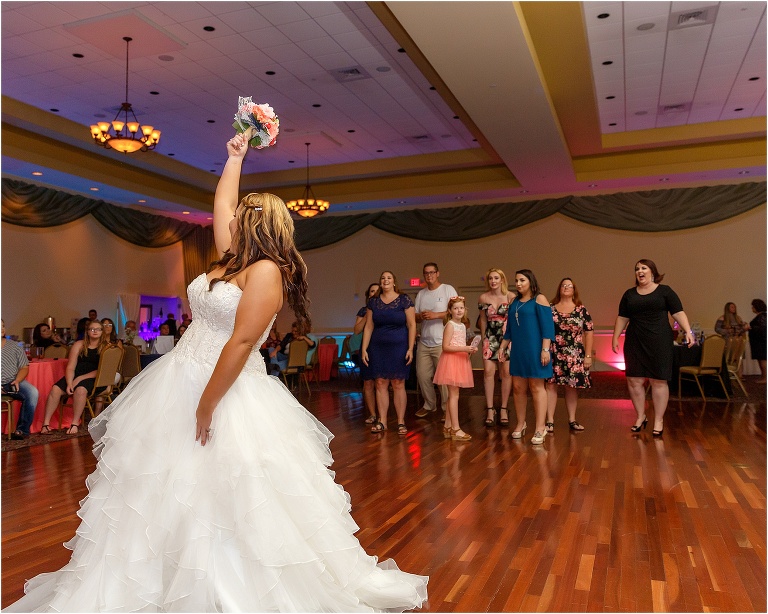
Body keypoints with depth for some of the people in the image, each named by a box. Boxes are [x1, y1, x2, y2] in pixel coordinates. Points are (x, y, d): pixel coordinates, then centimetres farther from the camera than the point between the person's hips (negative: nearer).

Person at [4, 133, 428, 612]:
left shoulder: (266, 271, -16)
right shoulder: (233, 258, 9)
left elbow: (241, 343, -22)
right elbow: (221, 204, 24)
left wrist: (207, 406, -22)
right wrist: (235, 158, 29)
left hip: (229, 393, -9)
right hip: (178, 381, 9)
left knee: (219, 497, 0)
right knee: (165, 494, 16)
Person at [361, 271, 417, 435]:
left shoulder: (404, 300, -1)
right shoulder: (373, 302, 8)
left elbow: (411, 325, -3)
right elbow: (368, 327, 8)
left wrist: (410, 349, -9)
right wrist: (364, 349, 3)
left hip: (399, 347, -3)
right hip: (378, 348, 3)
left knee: (398, 384, 0)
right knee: (380, 383, 3)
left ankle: (401, 422, 7)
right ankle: (382, 422, 10)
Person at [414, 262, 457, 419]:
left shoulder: (448, 289, -1)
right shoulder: (421, 294, 16)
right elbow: (415, 317, 16)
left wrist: (435, 315, -18)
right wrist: (421, 316, -7)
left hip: (442, 342, -6)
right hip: (424, 342, 6)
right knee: (422, 375, 9)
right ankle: (429, 404, 26)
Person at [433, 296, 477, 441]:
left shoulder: (462, 325, 14)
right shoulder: (450, 325, -12)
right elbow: (446, 347, -18)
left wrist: (470, 349, 5)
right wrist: (464, 349, -23)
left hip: (460, 361, 9)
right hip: (451, 361, -9)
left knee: (452, 395, 12)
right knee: (454, 395, -7)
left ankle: (447, 427, 19)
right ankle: (455, 429, -3)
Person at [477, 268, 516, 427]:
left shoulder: (511, 297, -6)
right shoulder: (483, 298, 2)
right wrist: (483, 338, 12)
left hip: (507, 337, -1)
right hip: (490, 338, 2)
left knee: (506, 372, -2)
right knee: (488, 372, -5)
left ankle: (503, 409, 9)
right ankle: (490, 410, 2)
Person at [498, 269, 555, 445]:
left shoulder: (539, 299, -5)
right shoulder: (515, 302, 14)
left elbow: (547, 326, -12)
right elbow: (509, 328, 19)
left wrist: (545, 349, -19)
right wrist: (502, 347, 15)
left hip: (534, 349, -6)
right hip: (518, 351, 6)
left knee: (536, 387, -2)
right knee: (518, 387, 9)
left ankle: (540, 428, 3)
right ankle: (520, 424, 22)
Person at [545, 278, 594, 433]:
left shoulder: (581, 310, 4)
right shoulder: (550, 309, 4)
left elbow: (589, 332, 2)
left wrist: (588, 355, -3)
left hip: (574, 355, 1)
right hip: (554, 354, 0)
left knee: (572, 386, 7)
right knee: (551, 384, -3)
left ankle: (572, 420, 19)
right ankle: (550, 421, 3)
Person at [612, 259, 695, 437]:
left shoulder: (664, 291, 3)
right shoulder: (629, 294, 12)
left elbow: (678, 313, -1)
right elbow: (622, 318, 14)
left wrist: (688, 331, -13)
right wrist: (615, 337, 9)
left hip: (659, 342, -3)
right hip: (634, 342, 3)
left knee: (659, 381, 0)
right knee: (634, 380, 3)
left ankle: (658, 421, 9)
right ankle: (641, 417, 18)